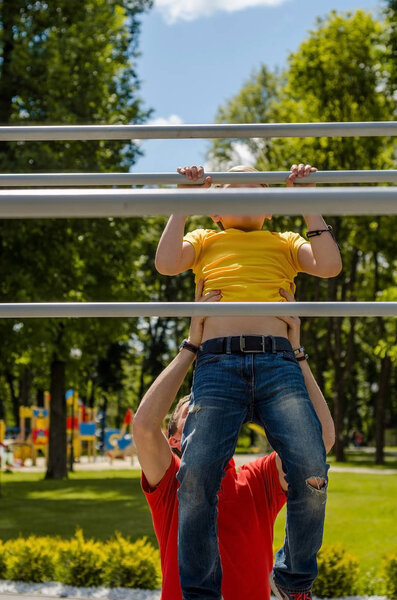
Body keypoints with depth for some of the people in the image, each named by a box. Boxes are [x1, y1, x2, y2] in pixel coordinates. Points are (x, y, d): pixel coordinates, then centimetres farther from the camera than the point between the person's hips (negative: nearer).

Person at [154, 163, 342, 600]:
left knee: (310, 471, -21)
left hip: (278, 364, 1)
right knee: (196, 474, -21)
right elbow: (166, 263, 8)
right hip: (218, 364, 0)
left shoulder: (285, 244, 30)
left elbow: (330, 266, 11)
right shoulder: (205, 241, 29)